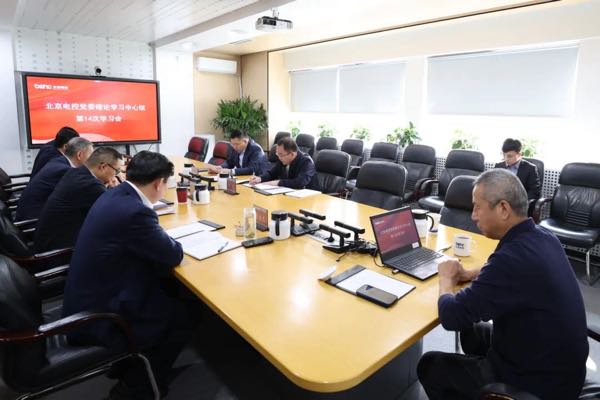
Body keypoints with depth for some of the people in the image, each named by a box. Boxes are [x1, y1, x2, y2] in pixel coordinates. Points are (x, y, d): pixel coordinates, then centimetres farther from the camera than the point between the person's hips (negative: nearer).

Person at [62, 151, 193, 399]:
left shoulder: (115, 194, 1)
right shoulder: (135, 211, -30)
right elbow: (173, 255, -16)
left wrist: (161, 240, 0)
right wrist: (170, 243, 3)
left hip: (86, 300, 9)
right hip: (96, 317, -9)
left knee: (170, 288, 17)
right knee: (183, 317, 3)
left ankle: (131, 367, 31)